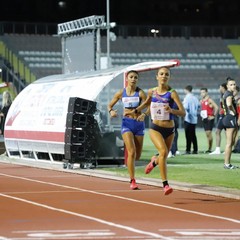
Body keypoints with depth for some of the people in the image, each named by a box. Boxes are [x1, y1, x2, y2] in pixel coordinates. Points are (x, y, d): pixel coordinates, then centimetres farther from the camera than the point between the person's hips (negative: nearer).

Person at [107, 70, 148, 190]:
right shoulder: (121, 93, 2)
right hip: (126, 123, -1)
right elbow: (110, 105, 13)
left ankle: (129, 163, 46)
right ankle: (132, 181, -13)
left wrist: (144, 114, -32)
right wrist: (111, 111, -10)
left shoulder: (140, 93, -4)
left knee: (137, 155, 8)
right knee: (132, 152, -18)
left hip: (138, 124, 1)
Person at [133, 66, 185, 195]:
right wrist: (136, 110, 19)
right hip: (155, 128, -1)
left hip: (169, 130, 1)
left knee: (163, 157, 15)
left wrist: (171, 110, -34)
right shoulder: (151, 92, -1)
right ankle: (165, 184, -25)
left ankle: (154, 161, 55)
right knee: (163, 151, -26)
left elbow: (183, 112, -18)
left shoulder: (172, 93, -10)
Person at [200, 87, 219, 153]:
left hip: (210, 119, -8)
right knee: (207, 134, 7)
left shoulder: (210, 100, -10)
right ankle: (208, 148, 8)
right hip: (204, 119, 8)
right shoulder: (201, 101, 14)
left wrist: (214, 115, -15)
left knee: (209, 133, -12)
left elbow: (216, 107, -17)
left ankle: (210, 149, -12)